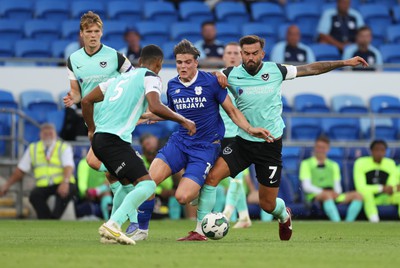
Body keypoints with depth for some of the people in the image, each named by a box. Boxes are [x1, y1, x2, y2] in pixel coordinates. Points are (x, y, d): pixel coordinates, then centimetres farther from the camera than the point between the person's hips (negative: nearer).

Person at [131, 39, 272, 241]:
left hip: (206, 147, -4)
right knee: (150, 179, -20)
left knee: (182, 197, -20)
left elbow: (232, 111, 0)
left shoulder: (211, 82, -8)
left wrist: (250, 129, -13)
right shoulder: (172, 86, 5)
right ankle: (142, 229, -2)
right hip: (180, 141, 4)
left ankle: (203, 193, 18)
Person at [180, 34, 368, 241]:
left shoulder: (275, 71, -5)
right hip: (243, 142, 1)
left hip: (270, 145, -1)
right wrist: (217, 76, -19)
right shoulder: (232, 75, -6)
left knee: (267, 204, 4)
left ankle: (284, 215, 43)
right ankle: (199, 230, -12)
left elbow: (310, 69, 5)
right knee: (211, 176, -20)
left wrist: (345, 63, 7)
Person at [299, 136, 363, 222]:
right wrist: (323, 192, -17)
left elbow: (337, 186, 18)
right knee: (327, 195, -41)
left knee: (357, 195, -20)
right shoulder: (306, 164, 11)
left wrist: (336, 192, -8)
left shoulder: (333, 165, 25)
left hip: (333, 197, 5)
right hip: (314, 197, -5)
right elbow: (306, 186, -1)